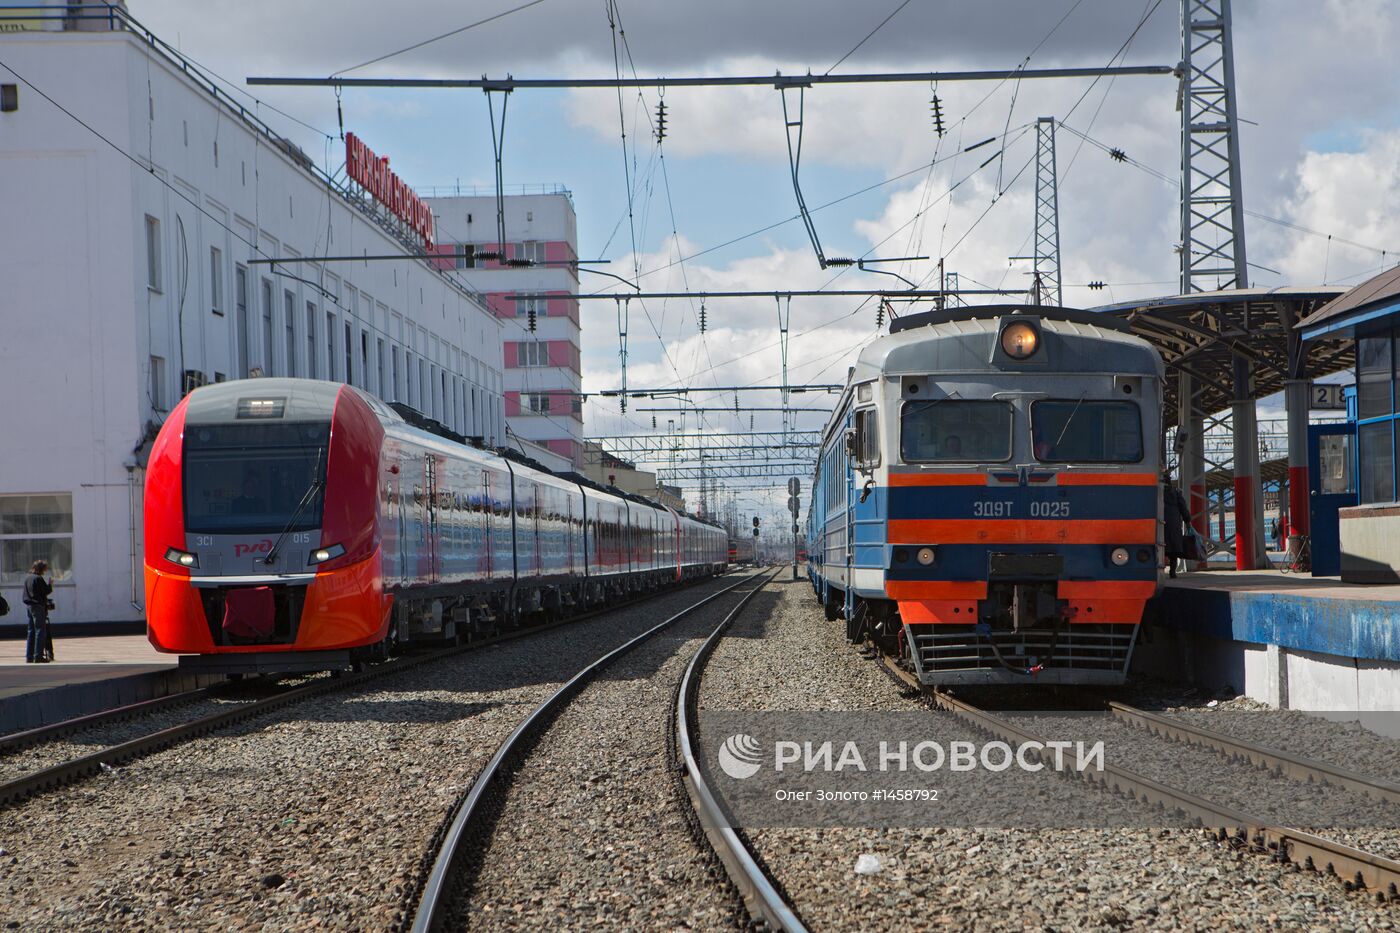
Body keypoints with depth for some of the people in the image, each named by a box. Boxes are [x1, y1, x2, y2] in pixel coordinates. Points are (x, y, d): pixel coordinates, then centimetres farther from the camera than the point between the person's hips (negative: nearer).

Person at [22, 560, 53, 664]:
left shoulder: (27, 578, 12)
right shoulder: (38, 578, -14)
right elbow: (47, 591, -14)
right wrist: (50, 584, 5)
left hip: (30, 606, 8)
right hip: (38, 606, -8)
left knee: (31, 632, 12)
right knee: (40, 631, -5)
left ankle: (29, 656, 12)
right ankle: (38, 656, -9)